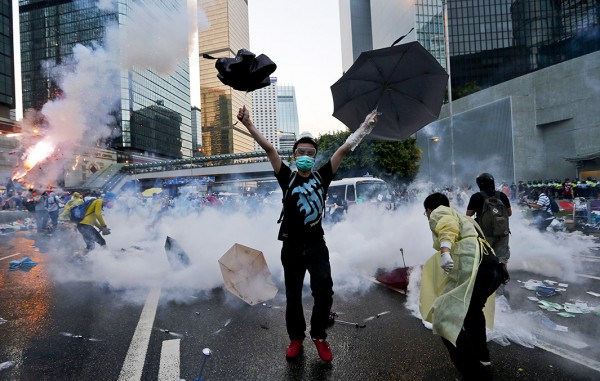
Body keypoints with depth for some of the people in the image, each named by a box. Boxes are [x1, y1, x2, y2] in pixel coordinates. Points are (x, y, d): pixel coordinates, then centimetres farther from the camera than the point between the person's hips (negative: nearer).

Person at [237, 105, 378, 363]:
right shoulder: (287, 178, -1)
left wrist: (365, 126, 0)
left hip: (317, 245, 1)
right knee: (293, 296, 11)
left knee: (324, 293, -3)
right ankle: (296, 338, 33)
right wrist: (249, 125, -16)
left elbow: (344, 149, 1)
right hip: (292, 247, 0)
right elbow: (269, 149, -10)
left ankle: (319, 336, 23)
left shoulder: (322, 177, 2)